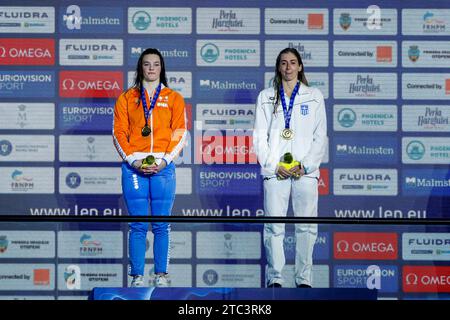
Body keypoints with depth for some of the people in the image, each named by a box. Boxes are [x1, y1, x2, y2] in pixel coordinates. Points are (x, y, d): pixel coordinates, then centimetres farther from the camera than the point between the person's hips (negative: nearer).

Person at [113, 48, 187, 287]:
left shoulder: (173, 98, 11)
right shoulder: (127, 98, 12)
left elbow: (180, 133, 5)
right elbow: (119, 133, 5)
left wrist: (164, 160, -8)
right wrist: (132, 160, -8)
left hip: (163, 166, 0)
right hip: (134, 166, 0)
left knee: (161, 225, 1)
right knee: (138, 226, -2)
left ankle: (161, 275, 8)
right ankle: (137, 276, 1)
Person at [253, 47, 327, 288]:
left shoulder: (314, 96, 12)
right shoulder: (266, 97, 12)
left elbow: (320, 136, 7)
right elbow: (259, 136, 7)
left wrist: (306, 165, -6)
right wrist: (273, 165, -6)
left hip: (306, 170, 0)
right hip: (275, 169, 0)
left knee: (306, 225, -2)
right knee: (274, 225, -5)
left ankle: (304, 278, 4)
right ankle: (274, 277, 2)